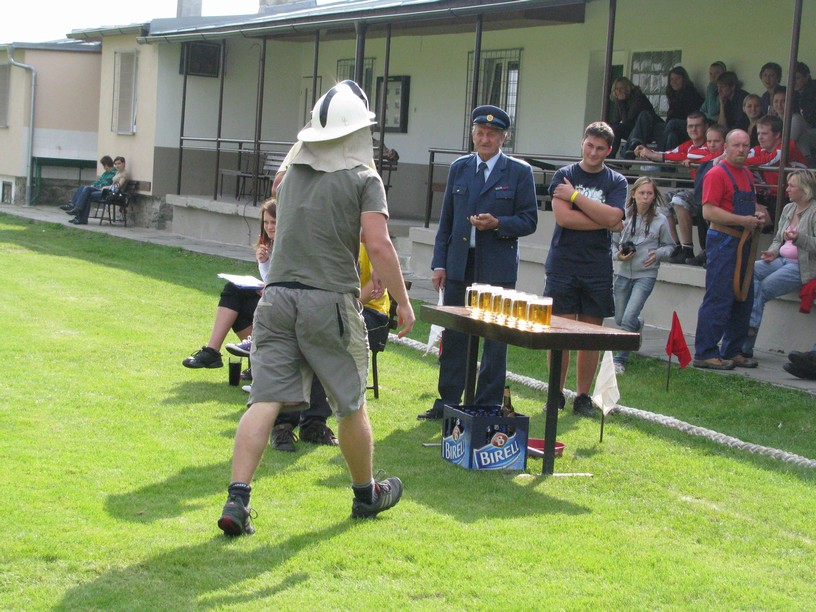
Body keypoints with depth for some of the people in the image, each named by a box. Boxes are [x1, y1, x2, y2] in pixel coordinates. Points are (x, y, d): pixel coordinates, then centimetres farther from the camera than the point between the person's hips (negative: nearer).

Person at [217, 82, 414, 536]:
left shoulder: (292, 174, 15)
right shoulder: (364, 179, -2)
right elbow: (378, 245, -11)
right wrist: (403, 302, -5)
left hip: (277, 295, 4)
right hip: (330, 300, -4)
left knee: (265, 400, -1)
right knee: (351, 405, 12)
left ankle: (237, 499, -12)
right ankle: (367, 494, 30)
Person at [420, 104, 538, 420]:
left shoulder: (519, 172, -1)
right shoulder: (459, 168, 11)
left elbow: (529, 220, -1)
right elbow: (446, 219, 13)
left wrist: (497, 224, -18)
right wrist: (439, 263, 7)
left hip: (497, 269, -4)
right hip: (459, 264, 4)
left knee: (495, 340, 1)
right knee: (453, 337, 8)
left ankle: (488, 406, 10)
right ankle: (448, 402, 17)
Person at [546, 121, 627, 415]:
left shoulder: (616, 182, 7)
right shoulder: (564, 175, 4)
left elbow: (612, 216, -10)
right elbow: (563, 217, -10)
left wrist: (576, 196, -9)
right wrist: (604, 222, -7)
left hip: (598, 268, 1)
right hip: (563, 266, -1)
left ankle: (583, 396, 14)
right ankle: (556, 393, 10)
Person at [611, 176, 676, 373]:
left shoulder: (660, 220, -4)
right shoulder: (624, 217, -3)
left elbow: (669, 246, 8)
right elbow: (613, 242, 8)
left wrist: (658, 254, -12)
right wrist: (618, 254, -11)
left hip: (646, 275, -3)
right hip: (624, 273, 3)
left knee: (628, 318, -15)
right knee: (619, 319, 16)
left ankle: (620, 360, -2)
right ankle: (637, 325, 52)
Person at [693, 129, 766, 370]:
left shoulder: (747, 175, 17)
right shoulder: (717, 174, -10)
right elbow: (709, 212, -19)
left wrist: (757, 215, 8)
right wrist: (743, 220, -20)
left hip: (743, 243, 9)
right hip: (723, 241, -9)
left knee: (743, 299, 11)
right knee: (719, 299, -9)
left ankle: (733, 352, 20)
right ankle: (705, 354, -5)